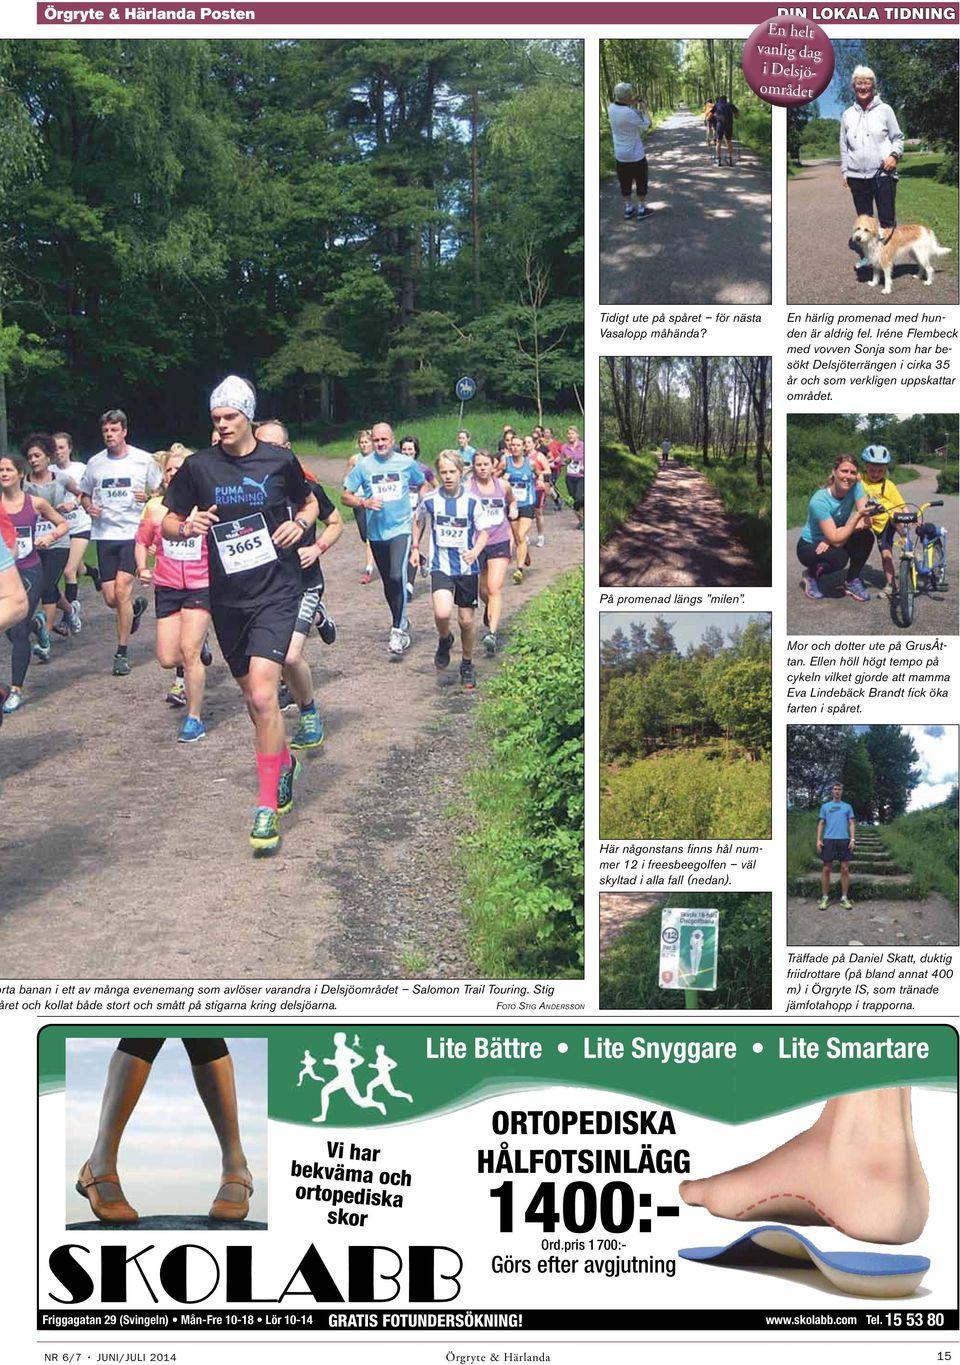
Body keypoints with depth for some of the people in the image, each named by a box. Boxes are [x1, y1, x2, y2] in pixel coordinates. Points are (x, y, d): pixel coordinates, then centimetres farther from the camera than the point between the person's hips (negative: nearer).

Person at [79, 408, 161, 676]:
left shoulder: (144, 460, 0)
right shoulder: (95, 463, 8)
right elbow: (84, 494, 19)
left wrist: (148, 497, -15)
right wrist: (89, 506, -3)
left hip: (134, 533, -4)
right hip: (105, 535, 4)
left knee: (122, 587, -16)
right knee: (111, 599, 3)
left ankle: (122, 654, -5)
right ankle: (137, 606, 41)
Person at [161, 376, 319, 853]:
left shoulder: (279, 460, -3)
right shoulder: (199, 466, -1)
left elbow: (309, 502, 15)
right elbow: (168, 524, 6)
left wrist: (300, 523, -7)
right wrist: (187, 527, -17)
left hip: (276, 592, -3)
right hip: (227, 598, 3)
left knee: (262, 695, -18)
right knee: (254, 696, 16)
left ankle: (268, 805, -10)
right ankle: (284, 763, 44)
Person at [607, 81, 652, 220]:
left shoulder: (611, 108, -8)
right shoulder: (630, 113, -28)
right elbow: (645, 124, -13)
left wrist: (633, 106, 3)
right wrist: (642, 109, -2)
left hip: (620, 155, 6)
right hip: (636, 155, -6)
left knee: (625, 182, 17)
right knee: (641, 182, 12)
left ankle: (628, 209, 24)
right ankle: (641, 209, 20)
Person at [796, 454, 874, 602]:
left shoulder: (855, 486, -15)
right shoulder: (819, 501, -30)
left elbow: (866, 522, -22)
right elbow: (836, 540, -33)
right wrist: (858, 515, -43)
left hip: (831, 541, 5)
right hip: (810, 546, -5)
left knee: (866, 536, -23)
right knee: (839, 558, -35)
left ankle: (852, 581, -4)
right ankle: (812, 575, -3)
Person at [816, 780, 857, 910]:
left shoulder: (847, 806, 13)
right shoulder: (825, 806, 12)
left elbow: (852, 824, 8)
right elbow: (821, 824, 9)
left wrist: (852, 839, -5)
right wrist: (818, 840, -2)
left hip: (844, 840, 0)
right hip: (828, 840, 0)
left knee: (845, 869, -2)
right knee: (826, 869, -1)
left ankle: (844, 898, 3)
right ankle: (825, 898, 5)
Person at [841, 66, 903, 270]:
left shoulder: (884, 110, 3)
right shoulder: (848, 115, 11)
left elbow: (898, 137, 6)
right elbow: (844, 146, 16)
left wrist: (894, 155, -13)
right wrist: (845, 172, 11)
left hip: (883, 174, -3)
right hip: (857, 176, 3)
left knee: (887, 220, -4)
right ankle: (865, 255, 18)